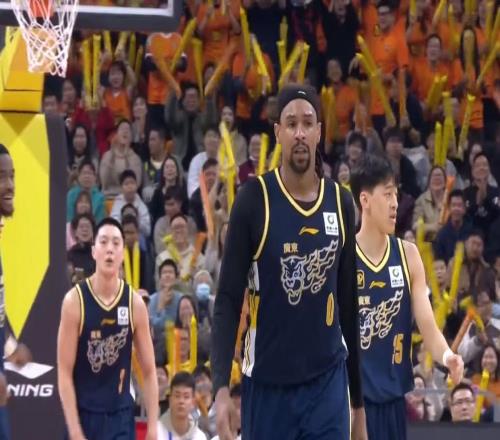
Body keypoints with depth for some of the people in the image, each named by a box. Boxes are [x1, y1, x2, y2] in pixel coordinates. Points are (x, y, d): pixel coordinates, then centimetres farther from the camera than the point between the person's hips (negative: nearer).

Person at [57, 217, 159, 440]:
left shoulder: (135, 303, -1)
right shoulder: (74, 301, -8)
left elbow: (149, 372, 5)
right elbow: (64, 373, -9)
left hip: (121, 417, 2)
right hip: (84, 416, -2)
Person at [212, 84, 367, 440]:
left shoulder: (341, 203, 5)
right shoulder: (254, 199, -7)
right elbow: (228, 299, -9)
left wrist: (359, 401, 16)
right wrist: (222, 387, -22)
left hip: (327, 384, 2)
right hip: (267, 385, -2)